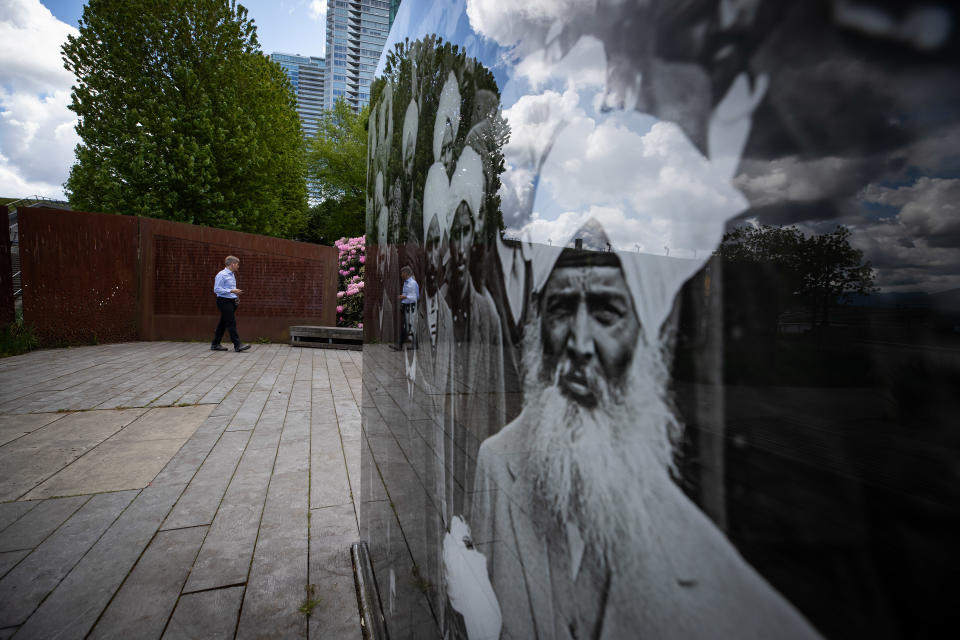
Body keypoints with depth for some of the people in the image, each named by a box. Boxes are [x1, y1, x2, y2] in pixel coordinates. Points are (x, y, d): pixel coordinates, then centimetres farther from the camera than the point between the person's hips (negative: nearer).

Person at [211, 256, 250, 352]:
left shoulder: (232, 275, 16)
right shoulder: (222, 275, -13)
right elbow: (217, 289, -18)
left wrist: (235, 297, 13)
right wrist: (232, 291, -21)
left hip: (231, 301, 9)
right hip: (224, 301, -9)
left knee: (223, 323, 12)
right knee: (231, 323, -10)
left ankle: (215, 344, 20)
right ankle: (237, 345, -11)